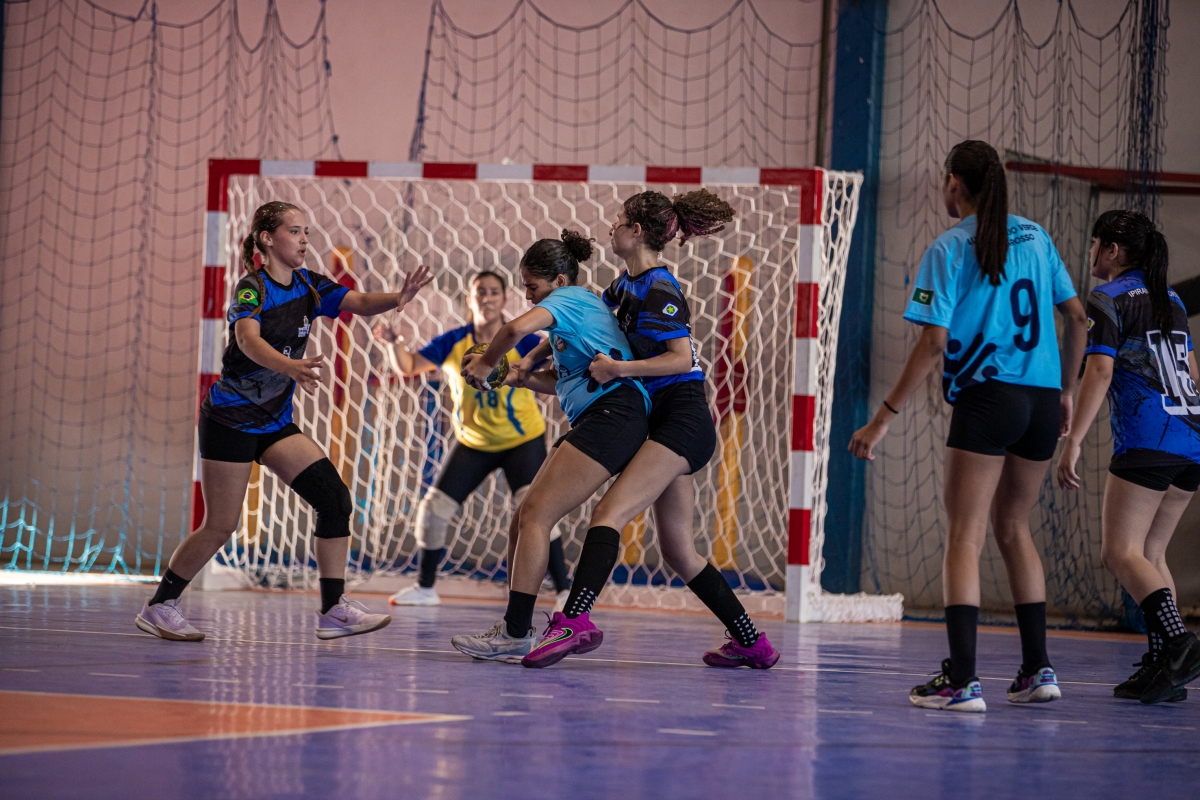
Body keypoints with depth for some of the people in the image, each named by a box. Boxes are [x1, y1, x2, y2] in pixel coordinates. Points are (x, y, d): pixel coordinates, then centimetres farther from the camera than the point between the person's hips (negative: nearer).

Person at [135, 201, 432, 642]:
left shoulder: (307, 285, 4)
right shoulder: (252, 287, -17)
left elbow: (359, 302, -10)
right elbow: (247, 340, -37)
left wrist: (398, 297, -33)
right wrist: (292, 367, -56)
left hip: (275, 423, 7)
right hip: (230, 419, -7)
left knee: (334, 498, -9)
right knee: (219, 526, -3)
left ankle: (334, 610, -8)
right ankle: (158, 606, 14)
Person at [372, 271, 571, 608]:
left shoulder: (521, 341, -16)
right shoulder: (453, 343, -8)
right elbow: (408, 366, -11)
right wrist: (394, 343, -31)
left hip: (523, 441, -4)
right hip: (473, 444, 4)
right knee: (434, 508, 2)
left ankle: (564, 589, -16)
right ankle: (425, 588, 22)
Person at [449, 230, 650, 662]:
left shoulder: (570, 298, -1)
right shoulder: (579, 310, 28)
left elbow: (518, 328, -21)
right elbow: (566, 381, 30)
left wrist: (487, 362, -4)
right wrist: (523, 377, 12)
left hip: (613, 413, -10)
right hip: (594, 421, 10)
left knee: (536, 514, -14)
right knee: (529, 514, 6)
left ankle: (516, 632, -18)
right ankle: (514, 626, 4)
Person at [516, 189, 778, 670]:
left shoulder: (658, 290, -13)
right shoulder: (628, 284, 15)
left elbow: (681, 358, -20)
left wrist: (619, 369, -24)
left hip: (683, 421, -10)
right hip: (666, 423, 10)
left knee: (609, 514, -24)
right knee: (678, 549, 10)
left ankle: (573, 620, -41)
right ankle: (752, 643, 15)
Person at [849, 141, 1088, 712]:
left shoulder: (950, 248, -3)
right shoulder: (1034, 237, 13)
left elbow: (933, 345, -9)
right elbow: (1077, 318, 15)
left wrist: (884, 418, -6)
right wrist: (1066, 393, 26)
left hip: (986, 395, -6)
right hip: (1042, 400, 6)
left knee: (965, 536, -5)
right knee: (1013, 527, 19)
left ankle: (961, 680, -13)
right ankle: (1037, 670, 19)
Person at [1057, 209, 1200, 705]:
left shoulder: (1108, 300, -2)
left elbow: (1100, 371, -14)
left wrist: (1073, 443, -17)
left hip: (1146, 441, -8)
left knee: (1121, 553, -9)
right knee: (1149, 554, 13)